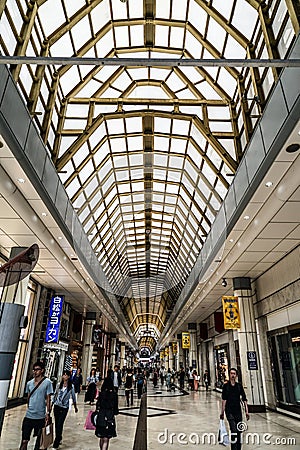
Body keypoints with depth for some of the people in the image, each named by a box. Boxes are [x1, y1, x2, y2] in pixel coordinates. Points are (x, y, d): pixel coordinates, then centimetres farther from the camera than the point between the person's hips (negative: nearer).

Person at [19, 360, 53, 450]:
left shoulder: (47, 382, -9)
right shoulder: (29, 383, 4)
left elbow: (48, 399, -6)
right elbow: (28, 398, 16)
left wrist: (47, 413, -9)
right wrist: (28, 409, 16)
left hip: (41, 416, -3)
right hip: (28, 416, 3)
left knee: (39, 438, 12)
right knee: (24, 440, 1)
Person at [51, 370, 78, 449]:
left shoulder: (71, 386, -7)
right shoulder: (59, 385, -1)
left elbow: (73, 397, 2)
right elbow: (55, 395, 10)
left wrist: (75, 407, 11)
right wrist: (52, 403, 11)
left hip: (64, 407, -3)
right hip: (57, 406, 3)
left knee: (60, 424, -8)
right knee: (56, 424, 11)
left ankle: (56, 443, 2)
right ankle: (59, 439, 31)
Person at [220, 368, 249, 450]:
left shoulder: (239, 386, 4)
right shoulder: (226, 386, -3)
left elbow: (244, 399, 6)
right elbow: (224, 399, -5)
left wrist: (246, 411, 0)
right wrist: (222, 412, -8)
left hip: (238, 411, 3)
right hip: (229, 411, -3)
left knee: (239, 431, 9)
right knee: (233, 430, -15)